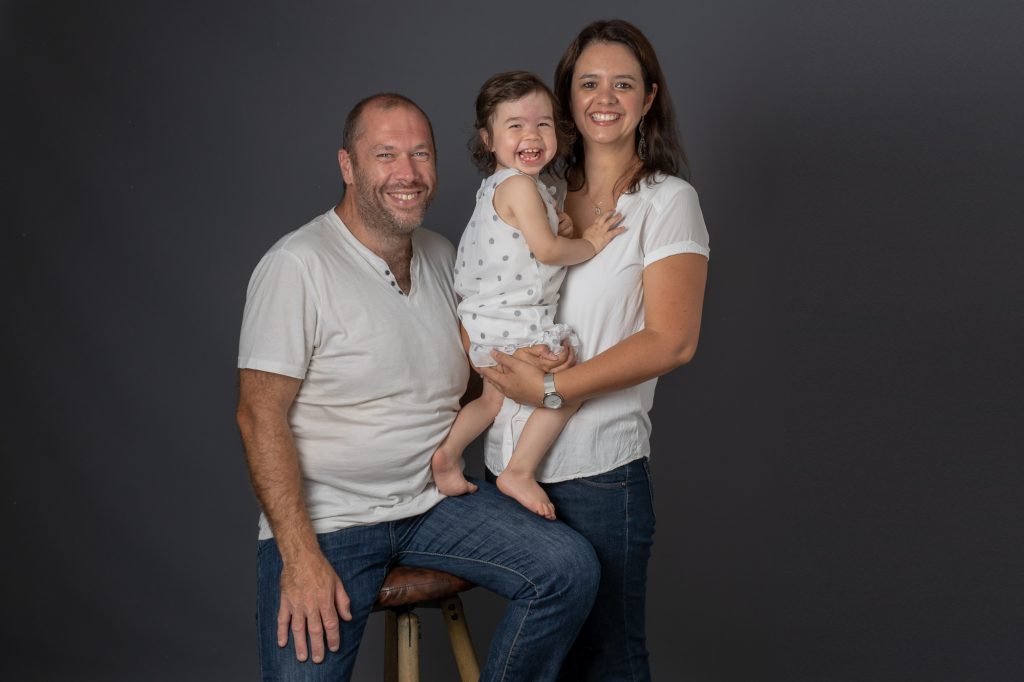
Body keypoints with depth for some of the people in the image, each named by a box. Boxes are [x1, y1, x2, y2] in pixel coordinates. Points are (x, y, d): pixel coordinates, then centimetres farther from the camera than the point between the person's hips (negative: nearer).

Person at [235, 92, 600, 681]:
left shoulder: (444, 258, 9)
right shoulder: (299, 266, -13)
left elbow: (479, 366, 21)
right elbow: (261, 415, -15)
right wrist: (300, 556, -21)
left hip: (436, 500, 6)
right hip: (327, 517, -5)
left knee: (571, 568, -13)